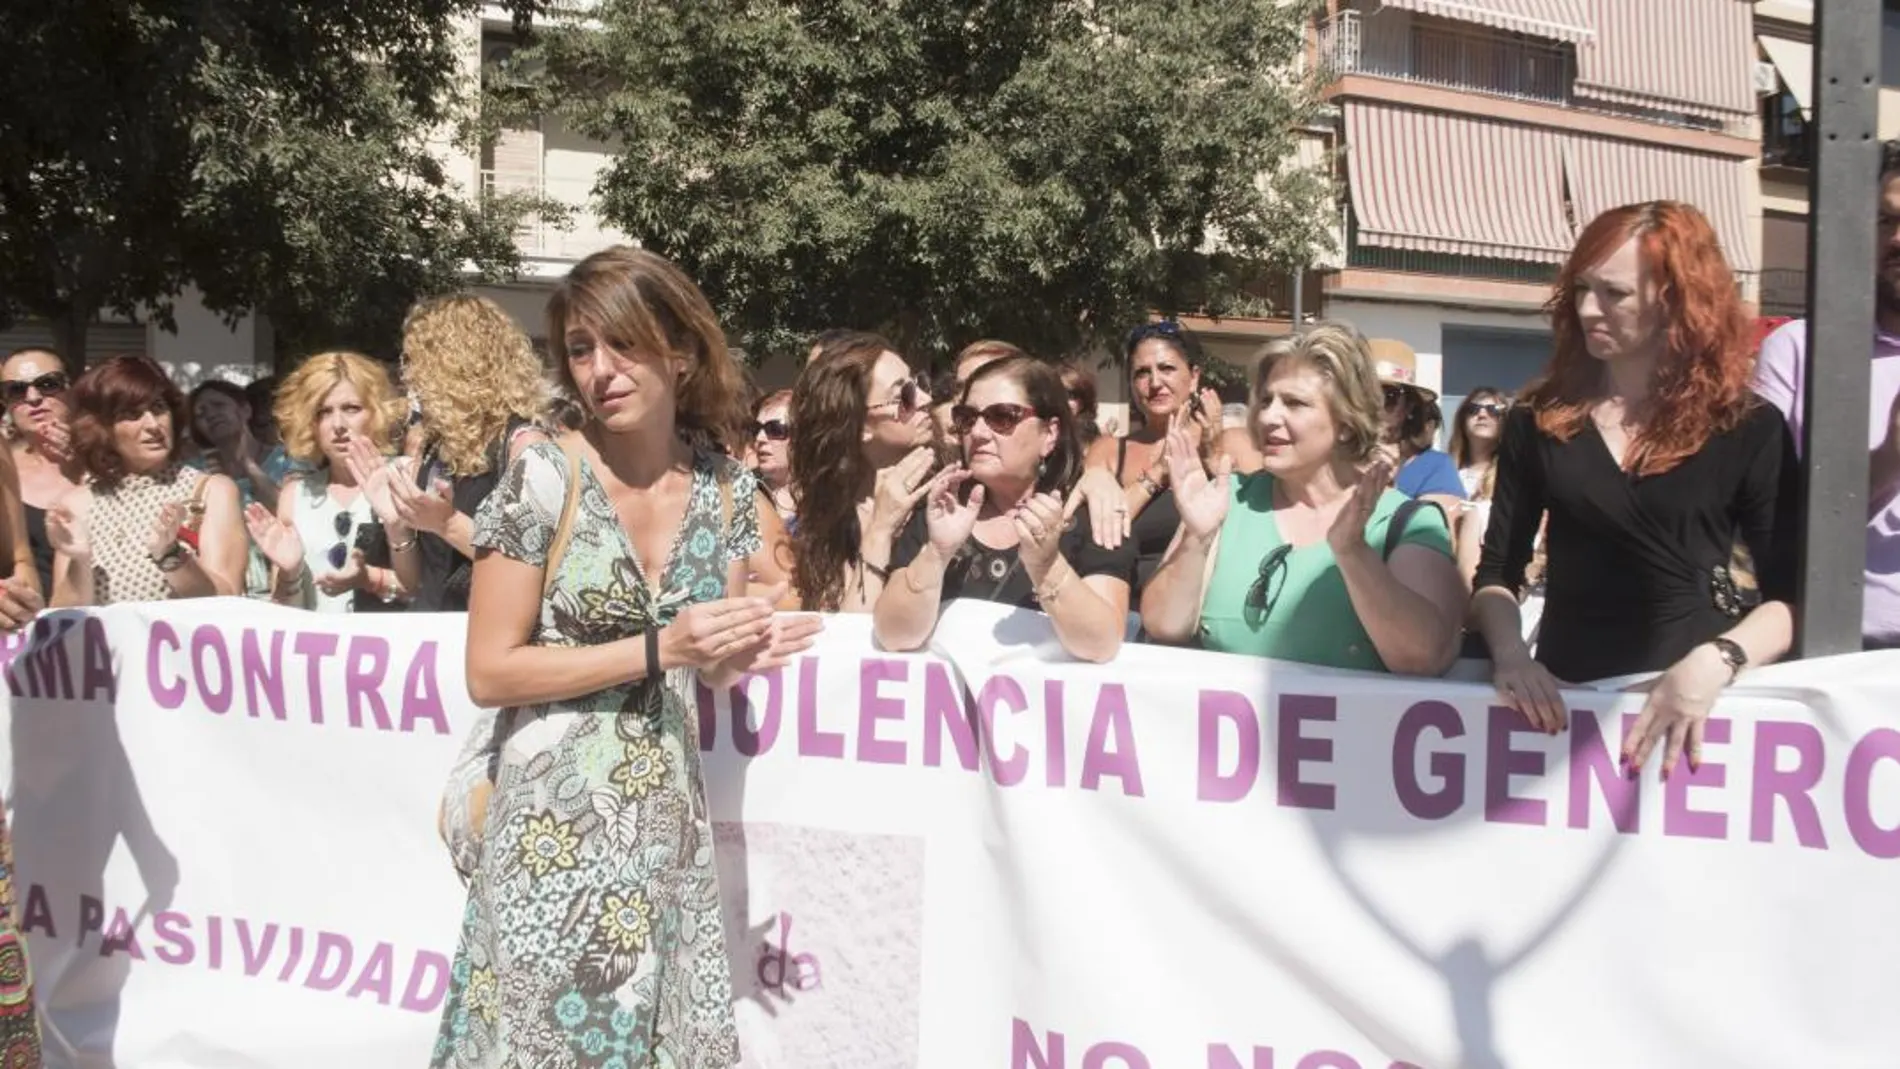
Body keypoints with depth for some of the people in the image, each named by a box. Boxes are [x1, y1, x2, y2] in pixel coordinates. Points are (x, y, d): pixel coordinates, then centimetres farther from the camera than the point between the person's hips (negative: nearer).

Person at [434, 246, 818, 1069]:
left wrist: (730, 660, -11)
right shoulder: (542, 479, -11)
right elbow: (489, 673, -12)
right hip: (555, 829, -4)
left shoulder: (728, 492, 3)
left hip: (669, 829, 4)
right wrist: (658, 649, -18)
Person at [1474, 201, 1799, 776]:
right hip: (1565, 696, 1)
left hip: (1697, 696, -1)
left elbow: (1792, 593, -2)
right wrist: (1508, 649, -11)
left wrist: (1713, 663, -19)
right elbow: (1497, 570, 8)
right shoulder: (1540, 420, 7)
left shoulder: (1748, 428, 1)